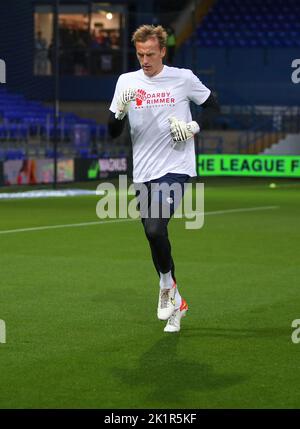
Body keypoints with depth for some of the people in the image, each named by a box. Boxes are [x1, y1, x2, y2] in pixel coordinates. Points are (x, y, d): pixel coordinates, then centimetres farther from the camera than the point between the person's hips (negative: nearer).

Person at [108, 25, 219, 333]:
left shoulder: (183, 78, -2)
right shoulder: (127, 81, 4)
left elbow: (214, 108, 10)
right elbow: (113, 132, 3)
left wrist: (194, 126, -8)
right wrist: (121, 111, -17)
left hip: (175, 167, -4)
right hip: (143, 174, 4)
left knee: (155, 229, -24)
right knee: (154, 236, 10)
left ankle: (167, 283, 3)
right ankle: (175, 301, 28)